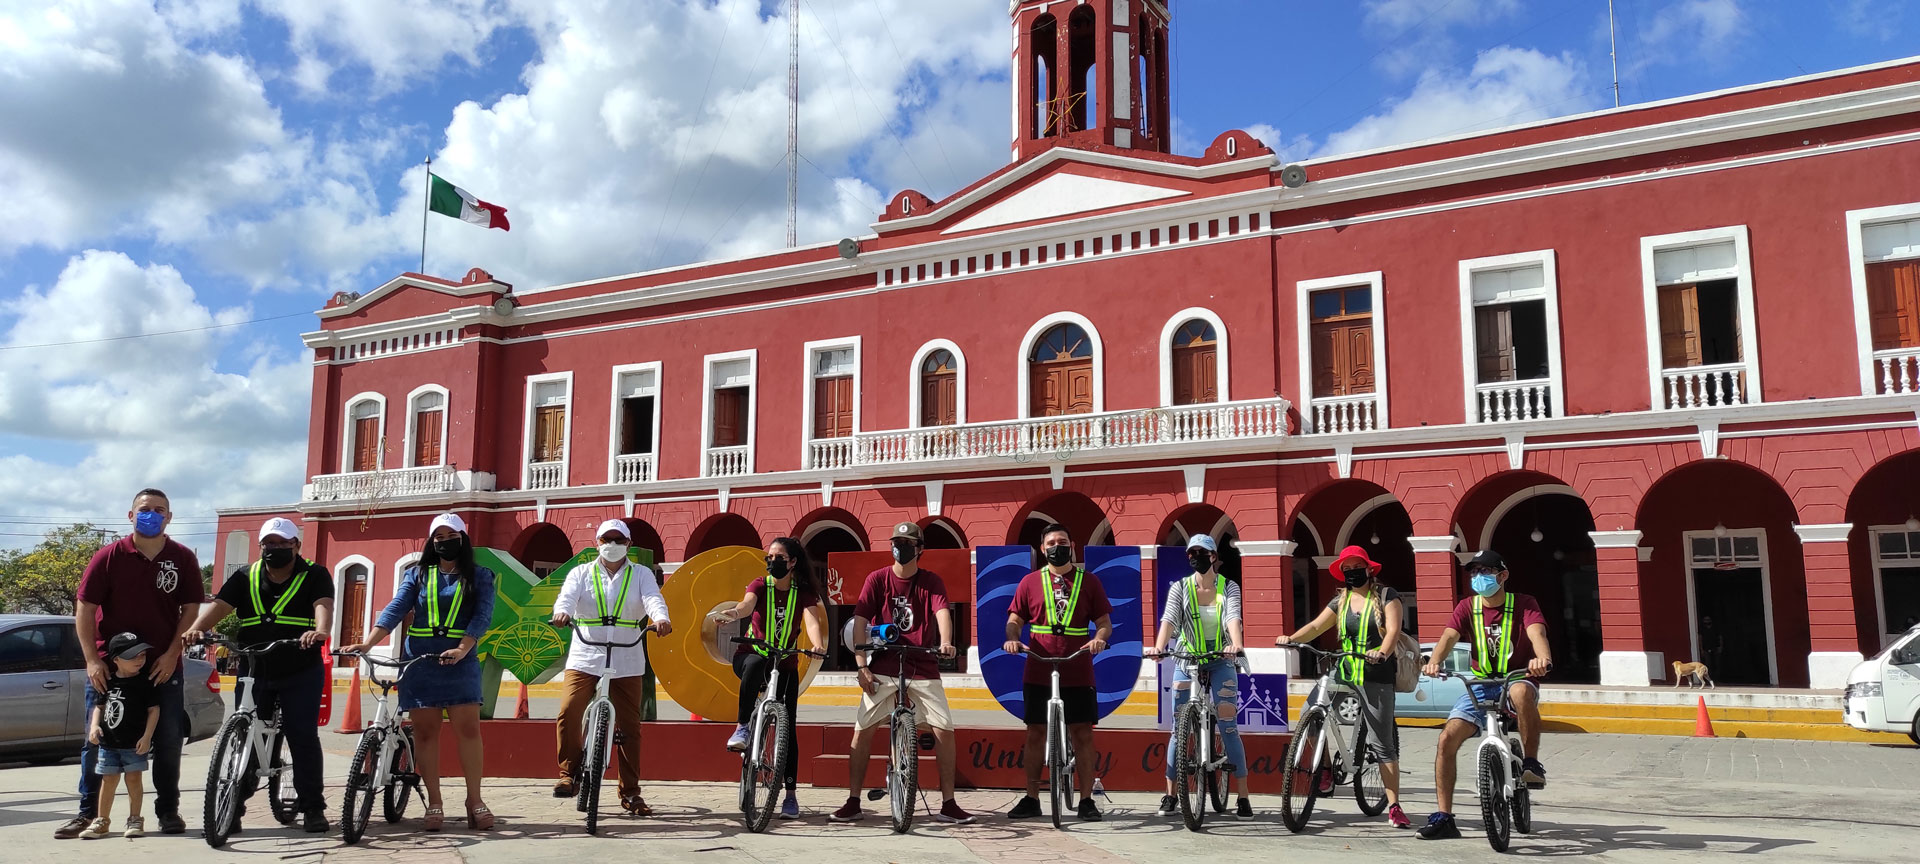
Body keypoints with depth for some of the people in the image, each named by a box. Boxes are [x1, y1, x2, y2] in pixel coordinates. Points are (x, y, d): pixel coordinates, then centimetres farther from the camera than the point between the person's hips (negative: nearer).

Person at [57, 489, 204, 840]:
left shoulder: (183, 559, -1)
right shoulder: (109, 557, -4)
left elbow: (190, 609, 1)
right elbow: (84, 607, -4)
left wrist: (172, 654, -9)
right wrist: (92, 660, -10)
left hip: (163, 665, 1)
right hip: (110, 665, -1)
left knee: (169, 740, 3)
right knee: (98, 740, 4)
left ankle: (168, 810, 14)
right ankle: (88, 812, 14)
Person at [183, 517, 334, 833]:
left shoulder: (314, 575, -3)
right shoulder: (246, 578, 7)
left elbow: (323, 605, -21)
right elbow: (219, 605, -8)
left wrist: (321, 631, -43)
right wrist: (197, 629, -28)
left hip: (301, 674, -3)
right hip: (254, 672, 3)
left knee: (303, 738, -4)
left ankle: (313, 808, 4)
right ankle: (233, 805, 17)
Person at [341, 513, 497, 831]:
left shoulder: (479, 577, 6)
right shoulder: (417, 574, 11)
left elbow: (483, 616, -5)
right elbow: (395, 609, -1)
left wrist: (461, 649, -22)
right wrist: (368, 643, -17)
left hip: (459, 660, -2)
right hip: (419, 660, 2)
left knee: (468, 728, -8)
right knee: (425, 732, 2)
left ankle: (474, 800, 0)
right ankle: (434, 804, 9)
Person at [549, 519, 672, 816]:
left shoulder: (641, 574, 9)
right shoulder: (581, 573, 10)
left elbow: (653, 599, -9)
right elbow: (567, 596, -9)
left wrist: (661, 618, -32)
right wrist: (562, 612, -34)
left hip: (627, 662, 0)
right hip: (584, 658, 0)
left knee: (629, 726, 4)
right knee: (568, 712, -19)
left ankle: (630, 792, 14)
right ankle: (569, 774, 1)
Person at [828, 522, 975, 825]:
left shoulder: (931, 581, 1)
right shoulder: (877, 579, 1)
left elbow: (942, 612, -16)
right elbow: (860, 623, -3)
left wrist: (945, 642, -37)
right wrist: (862, 667, -11)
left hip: (923, 668, 0)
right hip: (883, 668, 0)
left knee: (944, 730, -7)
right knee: (863, 730, -4)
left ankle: (948, 805, 3)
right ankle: (853, 803, 8)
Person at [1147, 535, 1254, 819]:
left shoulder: (1229, 588, -2)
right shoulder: (1180, 588, -2)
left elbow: (1233, 619, -20)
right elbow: (1169, 619, -17)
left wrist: (1237, 645, -41)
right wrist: (1158, 647, -36)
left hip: (1221, 662, -1)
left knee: (1229, 726, -6)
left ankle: (1243, 797, -1)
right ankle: (1170, 795, 9)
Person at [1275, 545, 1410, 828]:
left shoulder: (1386, 596, -1)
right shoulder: (1341, 601, 13)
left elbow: (1393, 630, -12)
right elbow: (1316, 626, 7)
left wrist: (1382, 653, -32)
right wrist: (1291, 638, -12)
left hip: (1376, 675, -5)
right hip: (1345, 669, 5)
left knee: (1382, 743, -4)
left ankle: (1394, 807, 4)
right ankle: (1326, 768, 8)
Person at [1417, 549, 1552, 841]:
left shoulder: (1523, 604, -7)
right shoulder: (1468, 607, 1)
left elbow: (1537, 633, -26)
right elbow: (1448, 636, -15)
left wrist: (1543, 658, -49)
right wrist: (1434, 661, -37)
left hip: (1517, 678, -3)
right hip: (1480, 684, 3)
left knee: (1521, 691, -42)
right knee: (1448, 737, -15)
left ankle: (1532, 763, -21)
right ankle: (1443, 816, -5)